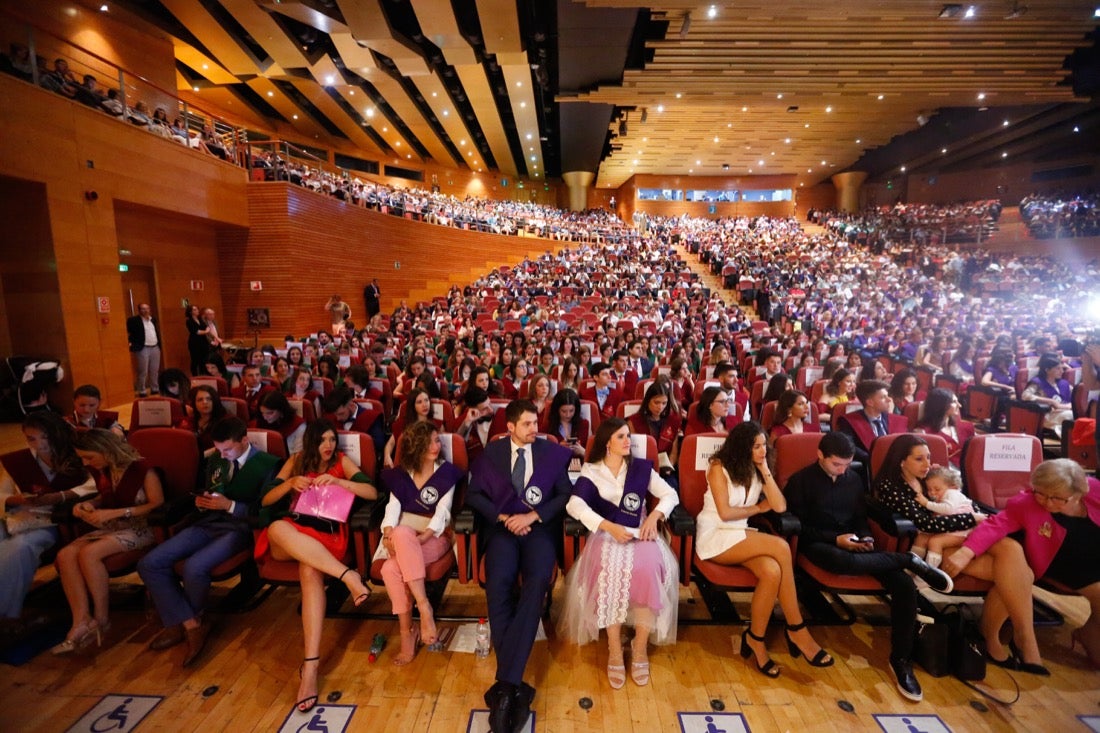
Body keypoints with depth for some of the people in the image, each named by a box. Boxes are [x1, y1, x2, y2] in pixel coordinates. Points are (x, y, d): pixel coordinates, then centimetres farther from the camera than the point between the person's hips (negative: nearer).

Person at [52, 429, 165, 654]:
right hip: (112, 526, 8)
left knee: (88, 553, -29)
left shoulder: (140, 468, -16)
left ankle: (101, 618, -12)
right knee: (65, 555, -17)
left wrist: (115, 513, -21)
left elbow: (158, 504, -18)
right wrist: (89, 504, 2)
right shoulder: (100, 471, 6)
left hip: (141, 527, -8)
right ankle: (81, 622, -17)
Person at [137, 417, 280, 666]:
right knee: (149, 564, -11)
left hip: (240, 527, -7)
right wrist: (201, 502, 2)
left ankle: (185, 623, 5)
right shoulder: (215, 460, 15)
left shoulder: (268, 464, -6)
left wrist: (230, 505, -17)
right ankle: (191, 625, -5)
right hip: (208, 522, 7)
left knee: (194, 568, -30)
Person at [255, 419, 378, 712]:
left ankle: (310, 663, -38)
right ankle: (348, 576, -40)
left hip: (325, 534, -2)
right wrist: (290, 484, -10)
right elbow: (265, 500, 10)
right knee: (277, 527, -36)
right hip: (288, 538, 2)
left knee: (310, 568, -36)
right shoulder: (296, 461, 14)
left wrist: (338, 481, -16)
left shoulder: (342, 461, 8)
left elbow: (372, 493, -3)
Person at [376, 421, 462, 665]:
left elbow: (443, 510, -8)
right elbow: (393, 505, -1)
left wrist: (423, 537, -23)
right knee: (389, 569, -30)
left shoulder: (446, 471, 2)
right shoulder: (401, 473, 11)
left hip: (434, 537, -3)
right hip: (403, 538, 3)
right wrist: (388, 534, -20)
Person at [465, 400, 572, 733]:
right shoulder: (491, 452, 10)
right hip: (502, 527, 1)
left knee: (537, 581, -30)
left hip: (539, 527, 0)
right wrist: (503, 517, -8)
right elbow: (474, 494, 6)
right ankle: (514, 685, -24)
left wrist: (533, 515, -10)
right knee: (497, 583, -29)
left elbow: (565, 494, 3)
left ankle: (506, 684, -29)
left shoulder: (553, 452, 9)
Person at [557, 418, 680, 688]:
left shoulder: (642, 468, 12)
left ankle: (640, 646, -15)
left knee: (648, 568, -31)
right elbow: (575, 505, -12)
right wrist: (610, 527, -23)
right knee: (611, 569, -34)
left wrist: (655, 515, -10)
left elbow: (671, 495, 11)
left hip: (639, 533, 2)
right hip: (607, 534, -1)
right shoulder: (591, 471, 4)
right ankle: (614, 649, -22)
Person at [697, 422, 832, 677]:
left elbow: (780, 507, -3)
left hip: (740, 535, 6)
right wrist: (757, 508, -1)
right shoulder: (719, 467, -10)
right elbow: (725, 513, -15)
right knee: (781, 547, -25)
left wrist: (766, 472, -7)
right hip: (715, 536, -6)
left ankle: (756, 639, -14)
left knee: (772, 570, -29)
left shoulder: (757, 470, 8)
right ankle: (797, 630, -11)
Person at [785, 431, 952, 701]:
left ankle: (900, 660, -7)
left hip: (853, 542, 5)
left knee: (904, 584, -19)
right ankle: (910, 560, -17)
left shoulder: (854, 478, 13)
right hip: (819, 543, -5)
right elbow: (798, 527, -7)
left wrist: (865, 537, -3)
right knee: (846, 562, -41)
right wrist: (835, 538, -18)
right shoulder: (801, 481, -3)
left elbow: (861, 517, 20)